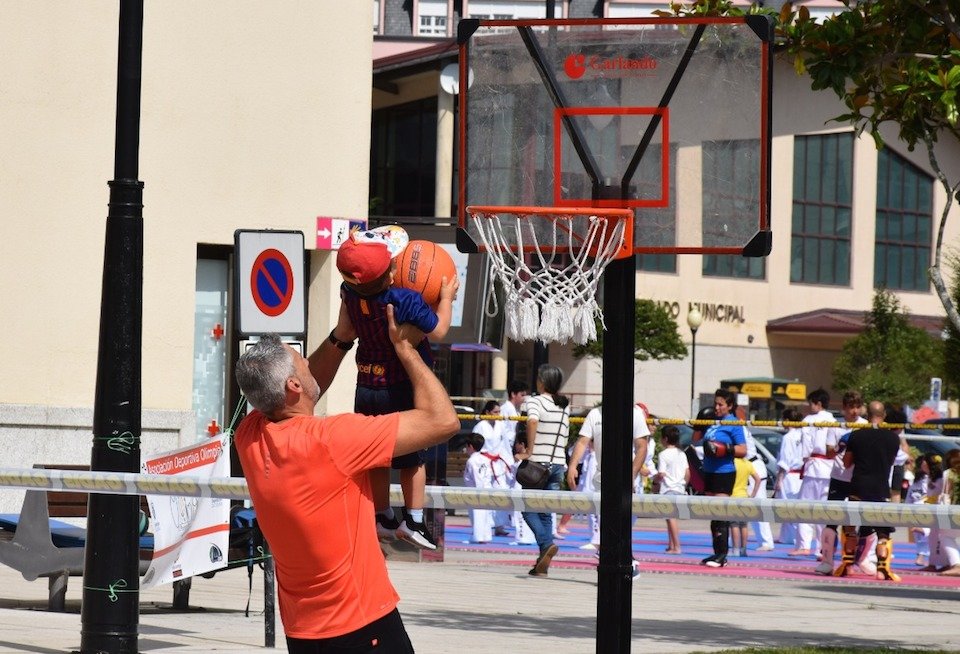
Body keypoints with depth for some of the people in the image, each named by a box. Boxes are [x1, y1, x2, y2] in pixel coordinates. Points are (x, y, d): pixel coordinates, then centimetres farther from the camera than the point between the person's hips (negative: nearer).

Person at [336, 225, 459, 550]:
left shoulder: (350, 293, -10)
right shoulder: (406, 300, -25)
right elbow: (438, 330, -11)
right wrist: (446, 297, 4)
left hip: (366, 387, 4)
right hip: (403, 387, -4)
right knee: (412, 457, 11)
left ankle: (383, 519, 24)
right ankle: (413, 520, 11)